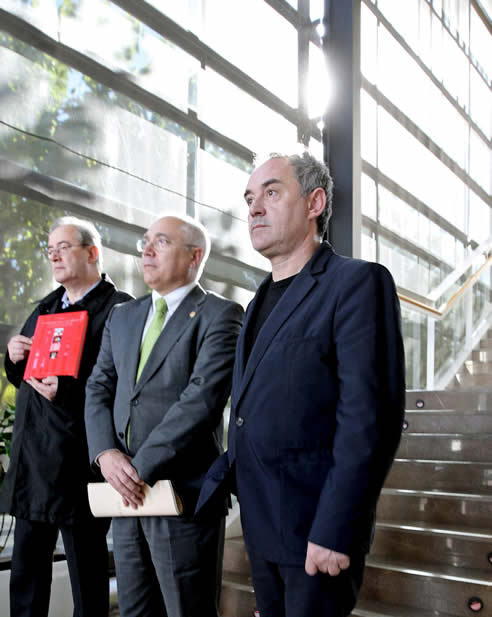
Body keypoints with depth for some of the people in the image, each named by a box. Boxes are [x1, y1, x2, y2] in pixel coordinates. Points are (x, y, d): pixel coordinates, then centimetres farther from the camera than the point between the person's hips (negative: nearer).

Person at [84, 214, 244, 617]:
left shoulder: (219, 315, -7)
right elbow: (99, 389, 9)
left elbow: (202, 398, -18)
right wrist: (106, 452, -8)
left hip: (183, 491, -6)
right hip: (128, 491, 6)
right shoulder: (122, 317, 15)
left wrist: (142, 466, -18)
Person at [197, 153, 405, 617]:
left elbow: (371, 418, -20)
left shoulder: (358, 282, -12)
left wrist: (334, 531, -22)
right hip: (259, 525, 8)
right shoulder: (263, 299, 14)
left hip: (315, 528, -7)